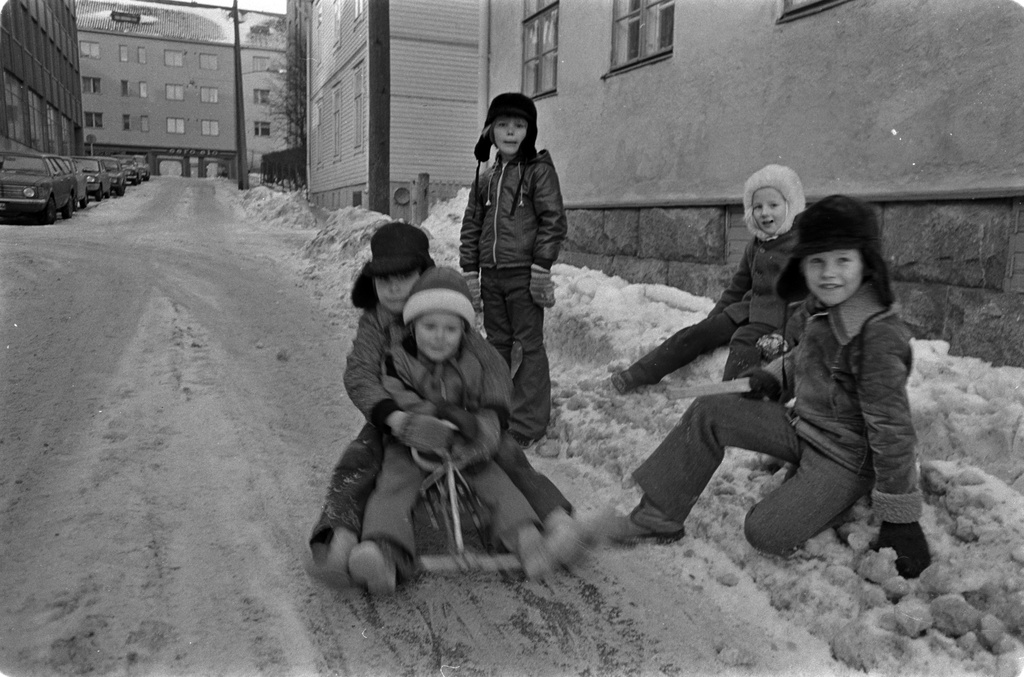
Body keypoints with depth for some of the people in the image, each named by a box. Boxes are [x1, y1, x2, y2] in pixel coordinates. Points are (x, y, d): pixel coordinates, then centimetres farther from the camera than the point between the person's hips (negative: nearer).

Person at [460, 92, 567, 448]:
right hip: (491, 275, 6)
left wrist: (541, 267, -13)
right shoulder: (485, 179, 14)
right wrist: (469, 271, 10)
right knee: (497, 344, 14)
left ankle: (528, 424, 4)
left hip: (523, 274, -6)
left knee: (530, 346, -1)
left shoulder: (539, 170, -2)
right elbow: (471, 227, 17)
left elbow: (553, 220, -8)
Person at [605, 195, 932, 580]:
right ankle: (659, 517, 0)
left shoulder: (879, 334, -25)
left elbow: (892, 429, -22)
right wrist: (773, 378, 1)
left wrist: (900, 517, -18)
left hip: (845, 457, -8)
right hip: (801, 425, 8)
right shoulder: (819, 310, -1)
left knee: (767, 534, -23)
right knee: (708, 414, -6)